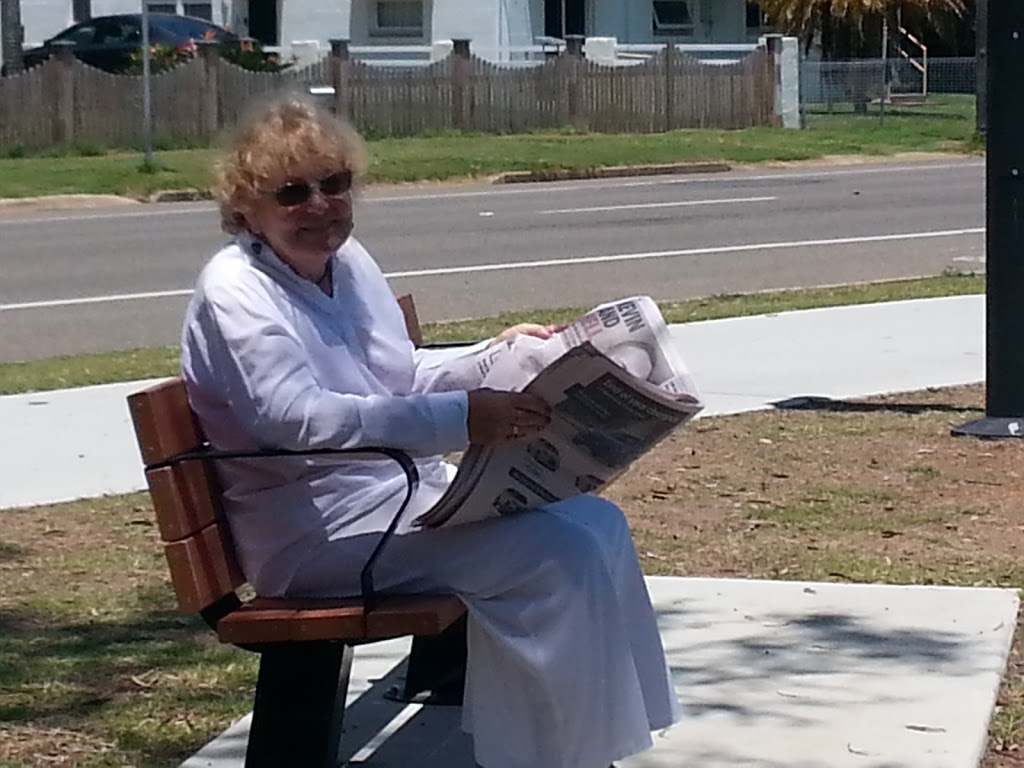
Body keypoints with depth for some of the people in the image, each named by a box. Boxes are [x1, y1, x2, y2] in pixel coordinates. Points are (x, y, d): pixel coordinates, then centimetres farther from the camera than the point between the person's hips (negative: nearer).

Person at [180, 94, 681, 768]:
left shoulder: (348, 260, 10)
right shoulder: (236, 290, -16)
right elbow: (295, 416, -32)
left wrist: (497, 358, 4)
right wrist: (459, 420, -40)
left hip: (406, 486, 9)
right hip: (318, 529, -9)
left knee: (598, 522, -2)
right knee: (563, 554, -21)